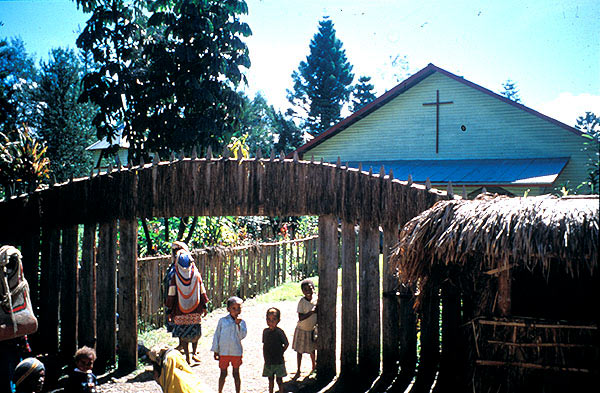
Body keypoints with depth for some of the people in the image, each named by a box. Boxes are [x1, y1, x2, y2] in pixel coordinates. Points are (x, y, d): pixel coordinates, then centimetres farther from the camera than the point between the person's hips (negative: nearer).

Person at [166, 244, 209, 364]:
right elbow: (202, 291, 2)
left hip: (180, 311, -1)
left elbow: (172, 294, -4)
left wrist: (170, 310, 2)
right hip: (195, 309, 1)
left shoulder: (176, 276, -6)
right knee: (195, 331, 17)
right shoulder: (196, 274, -3)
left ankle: (187, 357, 5)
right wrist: (204, 306, 12)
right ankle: (194, 353, 19)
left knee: (183, 334, 6)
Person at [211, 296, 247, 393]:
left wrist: (238, 324, -18)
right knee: (223, 374, 9)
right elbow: (217, 335, 4)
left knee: (236, 374, 10)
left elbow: (242, 336, -9)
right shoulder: (222, 321, -1)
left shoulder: (241, 322, 0)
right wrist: (216, 350, 3)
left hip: (236, 352, 0)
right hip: (223, 352, 0)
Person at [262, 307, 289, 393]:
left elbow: (286, 344, -6)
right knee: (270, 379, 14)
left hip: (278, 362, -4)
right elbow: (264, 345, 10)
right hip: (268, 362, 4)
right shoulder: (265, 331, 2)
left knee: (279, 380, 5)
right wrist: (265, 356, 6)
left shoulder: (279, 332, -13)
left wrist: (280, 353, -5)